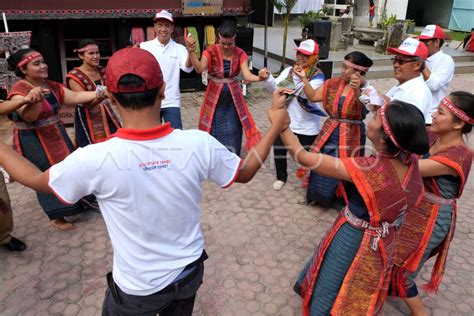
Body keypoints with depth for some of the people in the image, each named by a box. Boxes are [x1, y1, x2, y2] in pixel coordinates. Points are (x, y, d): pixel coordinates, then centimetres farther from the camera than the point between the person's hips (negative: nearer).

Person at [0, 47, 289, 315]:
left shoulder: (94, 160, -28)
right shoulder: (199, 144, -24)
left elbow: (36, 180, -7)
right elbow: (245, 173, -4)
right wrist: (276, 127, 6)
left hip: (137, 288, -2)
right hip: (190, 272, 3)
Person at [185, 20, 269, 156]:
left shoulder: (240, 54, -4)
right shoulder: (210, 52, -11)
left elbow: (247, 75, -19)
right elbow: (199, 69, -29)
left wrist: (259, 77, -41)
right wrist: (191, 51, -47)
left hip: (233, 100, 2)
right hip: (214, 99, -2)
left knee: (232, 135, 6)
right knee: (215, 135, 3)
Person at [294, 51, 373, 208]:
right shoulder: (333, 83, 2)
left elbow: (363, 108, -31)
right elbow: (313, 96, 5)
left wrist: (356, 89, -48)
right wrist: (303, 78, -5)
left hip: (350, 137, -5)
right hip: (329, 134, 5)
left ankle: (341, 201, 31)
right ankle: (321, 196, 38)